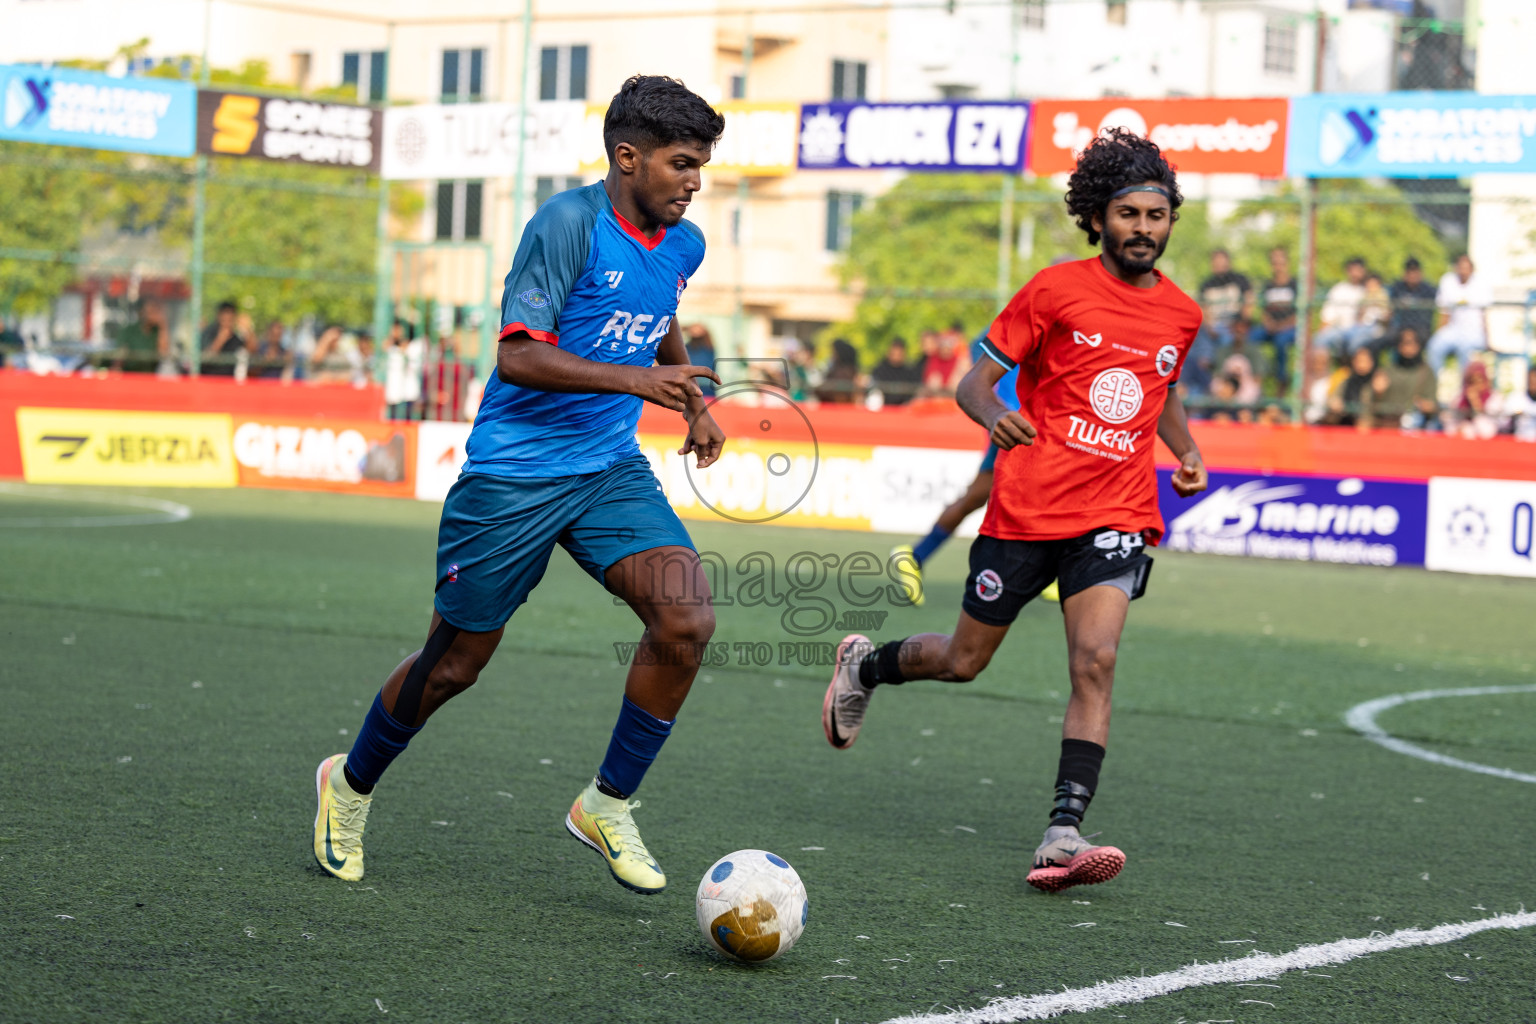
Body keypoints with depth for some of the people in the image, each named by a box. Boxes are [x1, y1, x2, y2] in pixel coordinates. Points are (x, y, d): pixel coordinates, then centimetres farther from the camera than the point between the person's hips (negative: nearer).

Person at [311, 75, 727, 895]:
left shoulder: (683, 245, 6)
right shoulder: (568, 222, -17)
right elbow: (517, 354, -23)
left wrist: (693, 401, 17)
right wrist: (633, 379, -31)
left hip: (611, 469, 6)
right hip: (513, 476, -6)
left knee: (687, 621, -16)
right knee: (455, 664, 6)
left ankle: (607, 806, 1)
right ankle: (350, 784, 33)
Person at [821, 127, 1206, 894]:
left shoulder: (1180, 314, 8)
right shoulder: (1056, 290, -5)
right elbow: (976, 382, -2)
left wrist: (1186, 454, 11)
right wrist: (994, 416, -25)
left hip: (1117, 515, 2)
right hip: (1026, 509, -2)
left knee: (1095, 661, -19)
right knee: (962, 660, 9)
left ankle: (1063, 833, -20)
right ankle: (865, 665, 41)